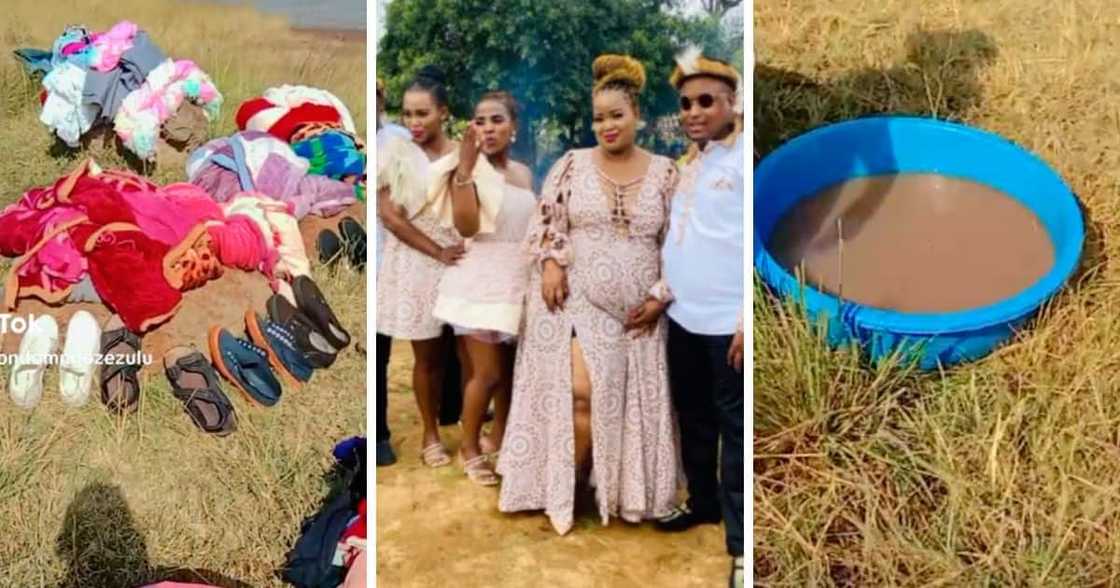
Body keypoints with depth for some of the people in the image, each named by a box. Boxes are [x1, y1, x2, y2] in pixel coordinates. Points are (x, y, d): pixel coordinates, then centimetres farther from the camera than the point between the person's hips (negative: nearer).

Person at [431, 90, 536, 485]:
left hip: (519, 282, 6)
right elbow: (466, 226, -23)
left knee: (511, 369, 13)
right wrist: (464, 168, -28)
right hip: (481, 283, -6)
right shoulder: (466, 169, -9)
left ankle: (498, 437, 32)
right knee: (487, 373, -5)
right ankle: (469, 449, 15)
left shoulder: (524, 173, 9)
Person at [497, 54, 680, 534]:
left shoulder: (665, 172, 3)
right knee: (580, 392, -12)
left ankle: (621, 491, 23)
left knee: (632, 402, 6)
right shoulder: (572, 163, 2)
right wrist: (550, 263, -13)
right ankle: (565, 491, 6)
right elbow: (546, 220, 4)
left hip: (636, 309, 2)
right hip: (578, 299, -2)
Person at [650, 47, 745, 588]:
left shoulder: (743, 156, -11)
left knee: (734, 428, -1)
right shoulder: (689, 160, 14)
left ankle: (741, 542, 8)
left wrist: (749, 319, -19)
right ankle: (702, 501, 38)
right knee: (693, 417, 20)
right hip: (684, 316, 8)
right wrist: (664, 291, 14)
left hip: (728, 321, -8)